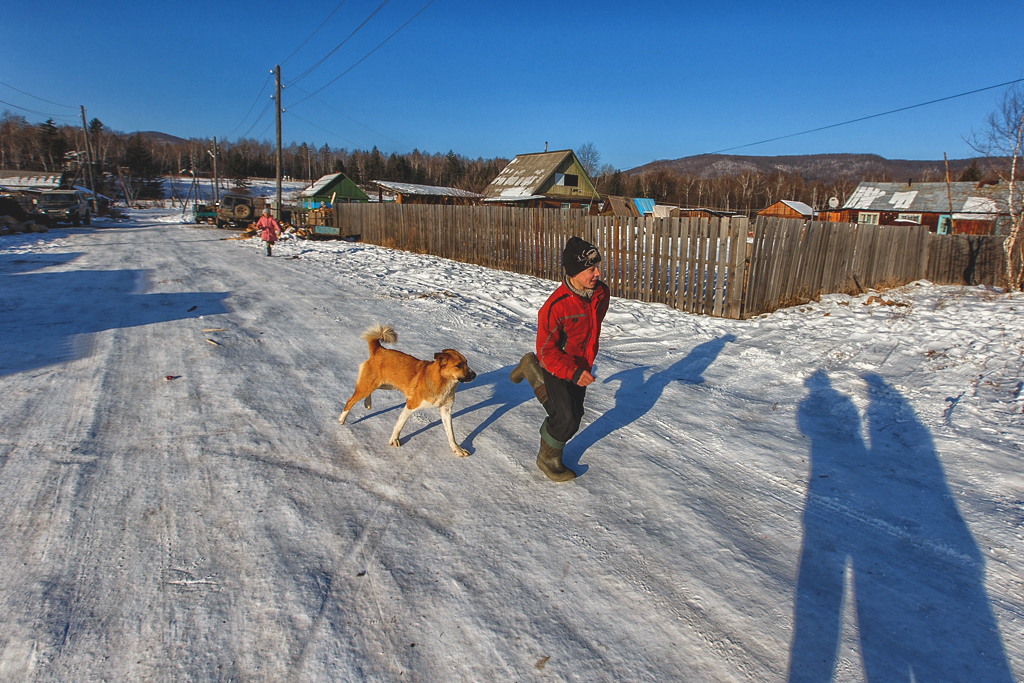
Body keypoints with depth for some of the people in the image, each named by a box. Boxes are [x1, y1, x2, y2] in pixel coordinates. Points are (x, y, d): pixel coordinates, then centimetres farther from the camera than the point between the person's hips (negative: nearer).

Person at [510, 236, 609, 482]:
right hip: (556, 368, -7)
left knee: (575, 413, 20)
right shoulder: (555, 307, -32)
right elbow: (547, 350, -24)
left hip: (581, 366, 7)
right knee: (567, 420, -8)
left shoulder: (601, 292, -11)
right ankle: (548, 459, 22)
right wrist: (573, 373, -33)